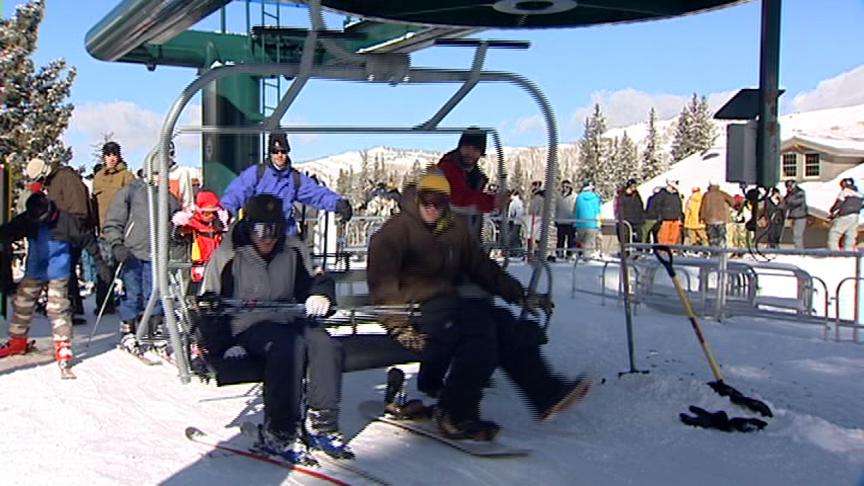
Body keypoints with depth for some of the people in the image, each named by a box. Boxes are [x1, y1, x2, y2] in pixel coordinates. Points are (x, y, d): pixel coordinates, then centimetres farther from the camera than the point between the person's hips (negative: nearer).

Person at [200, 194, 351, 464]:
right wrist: (223, 344, -8)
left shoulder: (294, 250, 10)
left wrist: (320, 295, -5)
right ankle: (279, 434, -32)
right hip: (246, 325, -4)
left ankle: (321, 425, -20)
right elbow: (209, 303, 3)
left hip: (287, 321, 4)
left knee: (326, 344, -27)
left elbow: (311, 282, 21)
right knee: (289, 346, -36)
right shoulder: (228, 255, 0)